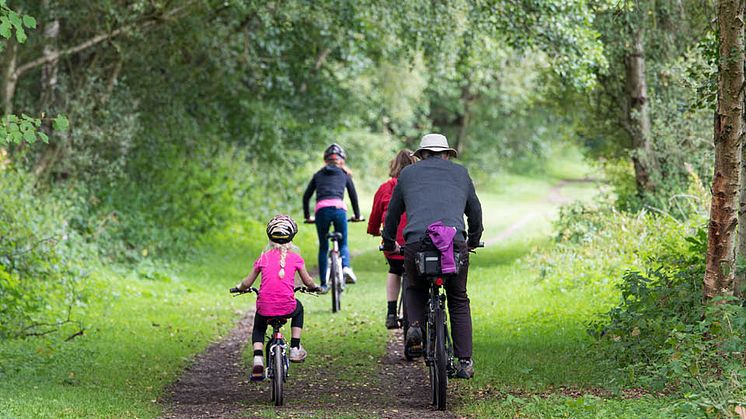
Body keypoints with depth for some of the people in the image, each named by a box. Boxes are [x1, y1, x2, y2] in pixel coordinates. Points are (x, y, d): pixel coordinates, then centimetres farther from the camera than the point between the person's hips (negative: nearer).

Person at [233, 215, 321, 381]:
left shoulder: (263, 258, 6)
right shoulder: (295, 258, 4)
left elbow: (247, 283, 11)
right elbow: (308, 282, 14)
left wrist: (239, 287, 34)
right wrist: (314, 287, 37)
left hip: (265, 308, 0)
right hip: (286, 307, 0)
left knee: (258, 329, 31)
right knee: (298, 309, 36)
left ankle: (258, 362, 6)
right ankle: (295, 349, 29)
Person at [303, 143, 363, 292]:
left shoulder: (318, 174, 25)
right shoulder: (344, 174, 22)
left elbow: (306, 196, 24)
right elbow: (353, 195, 24)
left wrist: (307, 216, 33)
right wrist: (357, 216, 35)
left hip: (321, 209, 1)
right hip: (339, 208, -1)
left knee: (323, 247, 13)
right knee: (343, 243, 14)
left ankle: (323, 284, 10)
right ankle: (346, 267, -17)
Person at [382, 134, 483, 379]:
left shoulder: (408, 174, 23)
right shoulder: (460, 173, 24)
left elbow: (393, 213, 29)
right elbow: (475, 210, 33)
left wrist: (389, 244, 45)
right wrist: (474, 240, 50)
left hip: (416, 242, 0)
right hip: (455, 243, 0)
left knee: (415, 289, 28)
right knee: (459, 300, 17)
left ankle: (415, 326, 1)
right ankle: (465, 361, 10)